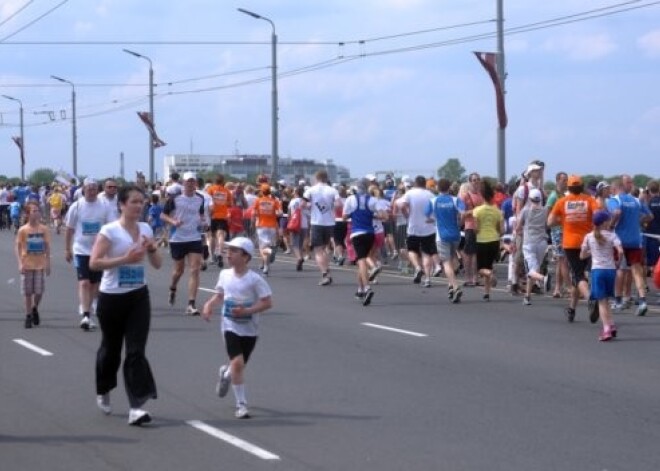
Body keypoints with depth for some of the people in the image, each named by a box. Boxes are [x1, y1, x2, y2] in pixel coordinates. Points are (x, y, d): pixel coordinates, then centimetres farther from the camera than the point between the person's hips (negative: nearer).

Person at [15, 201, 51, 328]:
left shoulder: (44, 229, -1)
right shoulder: (23, 230, -7)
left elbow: (47, 247, 6)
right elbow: (18, 247, -3)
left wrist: (48, 263, 4)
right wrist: (20, 263, -11)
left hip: (40, 265, 1)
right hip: (27, 265, -1)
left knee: (39, 291, 0)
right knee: (28, 292, 2)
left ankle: (35, 309, 28)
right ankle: (28, 316, 13)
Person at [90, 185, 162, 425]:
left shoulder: (146, 229, 6)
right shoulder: (110, 231, -11)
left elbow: (157, 264, 13)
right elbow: (94, 262, -18)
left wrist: (152, 249, -9)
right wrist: (125, 258, -24)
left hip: (138, 297, 3)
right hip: (112, 297, -3)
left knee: (136, 351, -7)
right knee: (111, 348, 13)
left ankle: (136, 407, -13)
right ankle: (103, 392, 39)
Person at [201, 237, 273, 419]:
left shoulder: (255, 279, -14)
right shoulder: (224, 275, -1)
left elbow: (267, 302, -15)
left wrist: (247, 311, -26)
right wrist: (210, 304, -3)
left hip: (249, 329, -1)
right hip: (230, 326, 1)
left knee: (240, 364, 13)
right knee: (237, 362, -16)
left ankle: (225, 374, 52)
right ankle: (241, 405, -8)